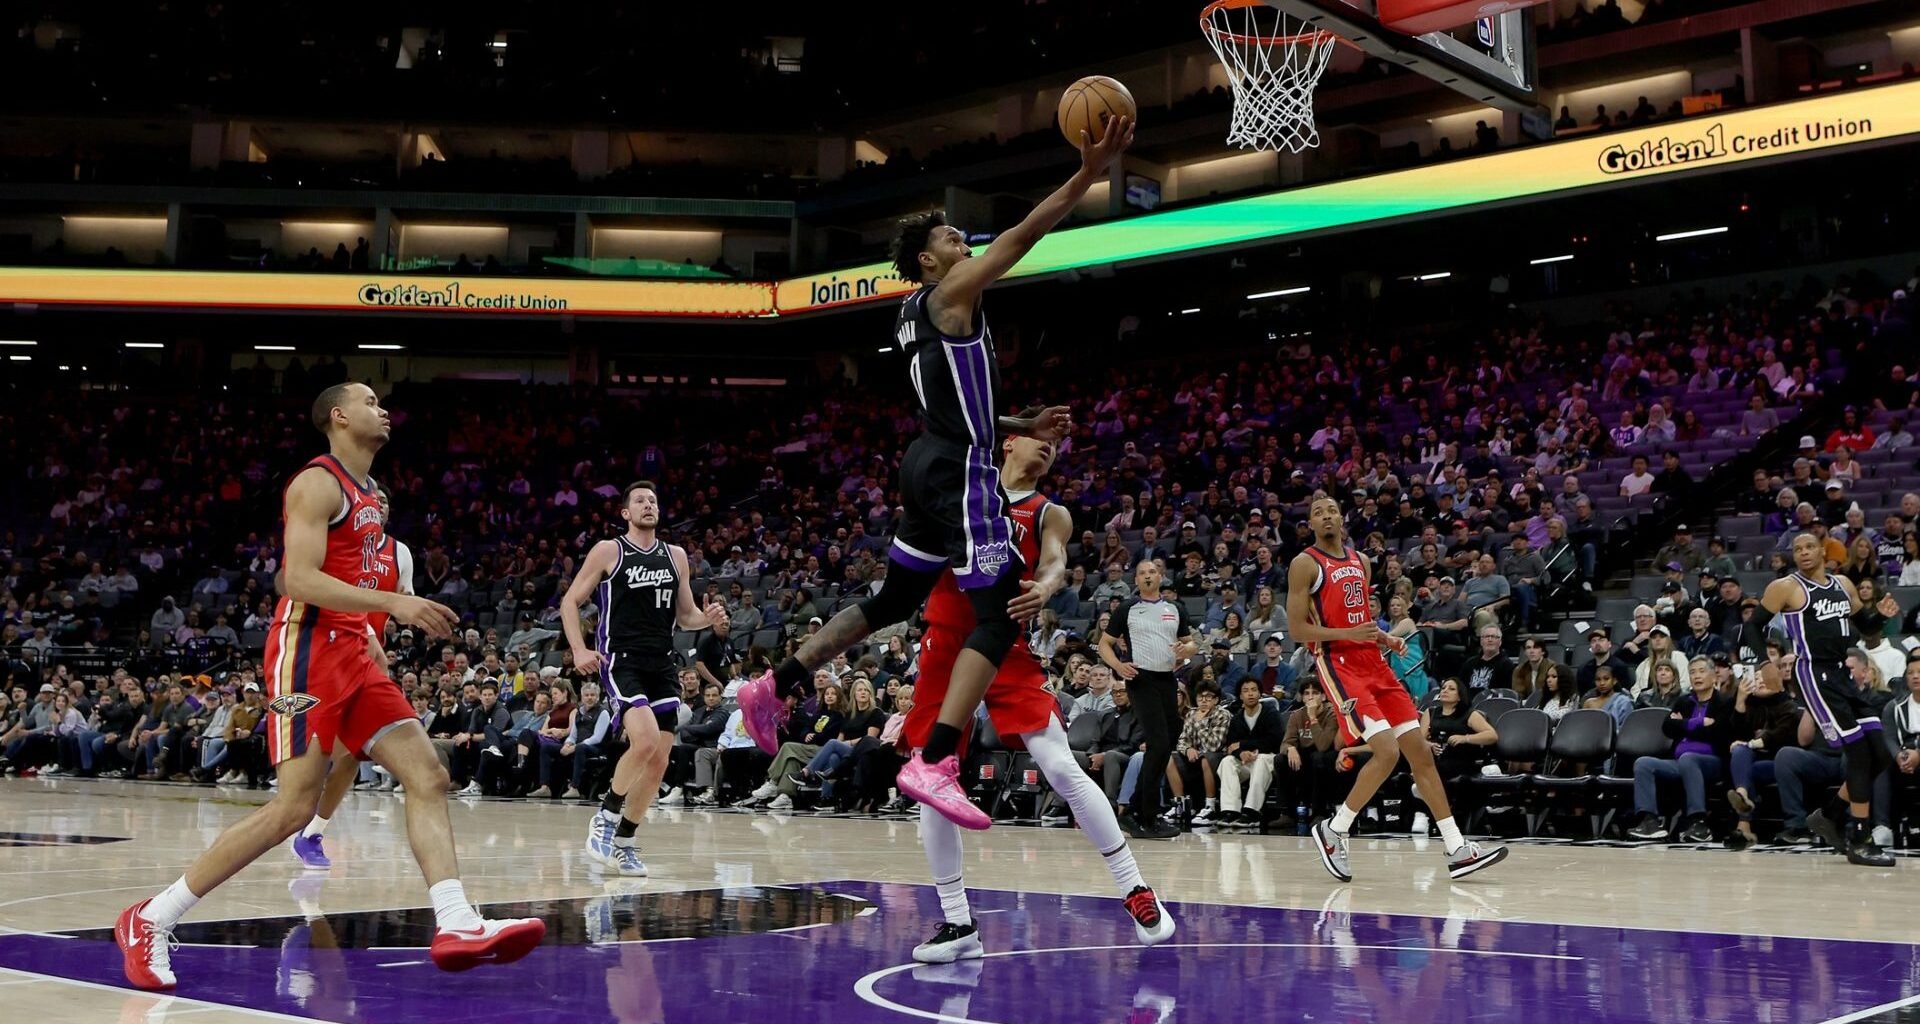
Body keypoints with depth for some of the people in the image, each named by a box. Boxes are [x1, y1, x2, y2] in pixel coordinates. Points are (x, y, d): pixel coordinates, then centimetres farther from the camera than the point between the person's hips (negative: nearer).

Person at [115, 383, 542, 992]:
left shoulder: (365, 495, 20)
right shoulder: (319, 482, -8)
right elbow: (299, 579, -19)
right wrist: (392, 603, -26)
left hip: (349, 653, 9)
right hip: (309, 650, -9)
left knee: (428, 777, -4)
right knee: (294, 808, -12)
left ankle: (456, 925, -11)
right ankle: (151, 920, -1)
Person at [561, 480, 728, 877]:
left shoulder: (676, 555, 14)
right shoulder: (608, 551, 1)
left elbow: (685, 616, 21)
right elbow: (570, 601, 3)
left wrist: (708, 618, -2)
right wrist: (579, 650, -11)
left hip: (662, 665, 6)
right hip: (620, 661, -5)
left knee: (659, 760, 2)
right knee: (645, 740, -26)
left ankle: (623, 842, 16)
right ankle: (605, 818, -5)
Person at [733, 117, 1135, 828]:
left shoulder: (914, 317, 22)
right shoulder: (951, 294, -5)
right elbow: (1021, 236, -16)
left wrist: (1024, 428, 22)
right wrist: (1088, 174, -19)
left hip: (932, 468, 10)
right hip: (960, 475, -10)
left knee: (894, 598, 22)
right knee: (998, 617, -14)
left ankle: (774, 687, 24)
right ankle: (933, 765, -24)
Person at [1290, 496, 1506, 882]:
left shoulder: (1361, 561, 17)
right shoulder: (1305, 564, -4)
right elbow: (1298, 629, -9)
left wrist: (1386, 638, 5)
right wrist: (1349, 633, -21)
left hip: (1373, 663, 7)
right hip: (1338, 665, -7)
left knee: (1421, 751, 2)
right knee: (1387, 752, -20)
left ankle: (1457, 851, 5)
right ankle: (1332, 831, -2)